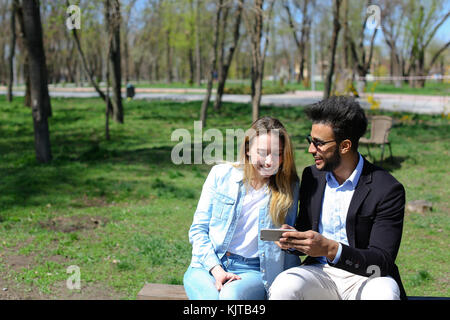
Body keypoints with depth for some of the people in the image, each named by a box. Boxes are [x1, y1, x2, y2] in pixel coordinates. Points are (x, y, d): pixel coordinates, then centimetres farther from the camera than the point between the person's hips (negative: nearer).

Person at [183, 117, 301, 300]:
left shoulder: (288, 188, 6)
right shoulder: (221, 174, 5)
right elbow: (198, 229, 5)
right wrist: (216, 270, -8)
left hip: (252, 270, 0)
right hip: (208, 265, 1)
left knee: (231, 295, -33)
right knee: (211, 297, -32)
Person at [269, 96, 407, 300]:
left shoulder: (387, 189, -11)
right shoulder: (311, 176, 6)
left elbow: (383, 262, -16)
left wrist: (330, 249, -30)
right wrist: (293, 240, -11)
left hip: (365, 277, -3)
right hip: (320, 272, 3)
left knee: (383, 292, -35)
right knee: (283, 286, -28)